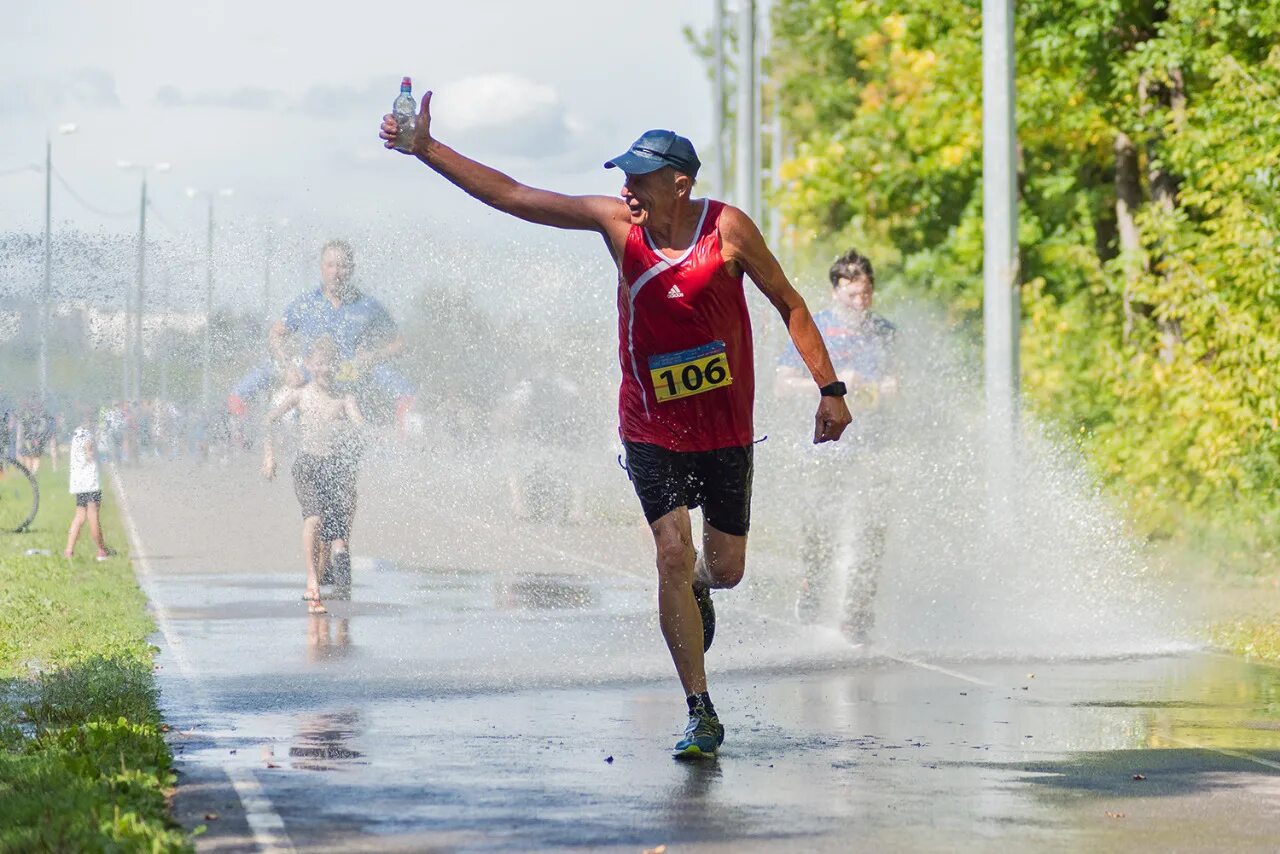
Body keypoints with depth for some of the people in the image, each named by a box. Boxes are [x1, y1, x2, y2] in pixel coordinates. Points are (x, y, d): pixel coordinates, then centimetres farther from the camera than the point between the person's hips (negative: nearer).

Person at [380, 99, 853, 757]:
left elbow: (788, 303, -3)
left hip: (726, 430, 0)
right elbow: (509, 195, -8)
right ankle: (701, 714, -7)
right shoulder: (616, 221, -8)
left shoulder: (726, 228, -13)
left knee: (725, 568, 7)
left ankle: (695, 585, 47)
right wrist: (425, 149, -13)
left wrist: (830, 389, -5)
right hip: (651, 429, 0)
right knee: (672, 554, -14)